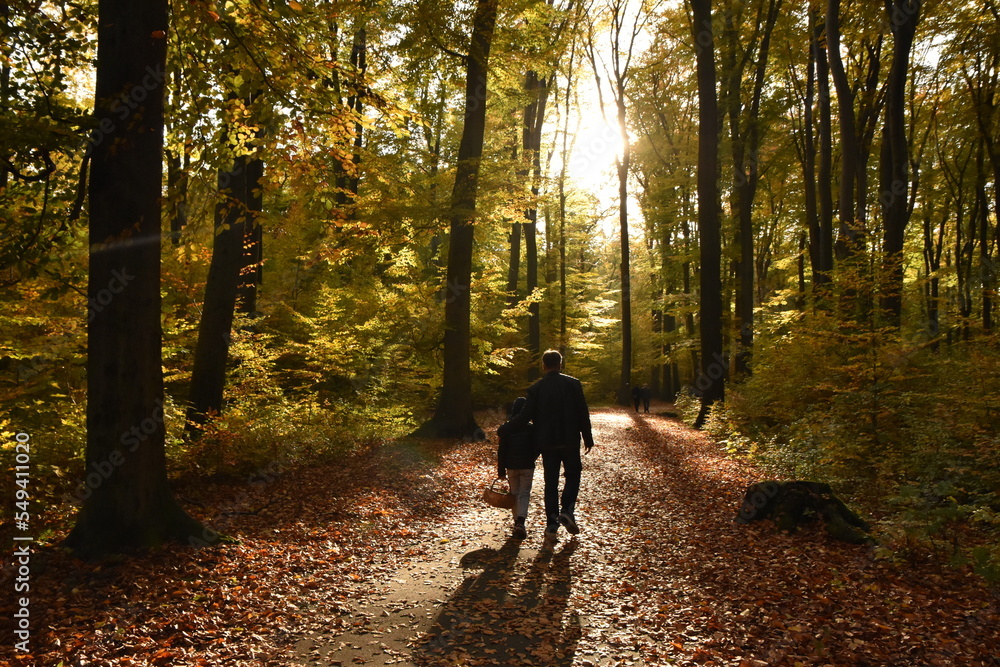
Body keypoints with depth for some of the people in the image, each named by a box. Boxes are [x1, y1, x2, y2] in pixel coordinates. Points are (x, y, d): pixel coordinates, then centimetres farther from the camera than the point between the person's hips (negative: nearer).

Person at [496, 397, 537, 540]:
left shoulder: (506, 429, -4)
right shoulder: (531, 429, -7)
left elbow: (501, 451, -2)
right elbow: (537, 449, -2)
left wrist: (501, 471, 3)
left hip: (511, 467, 1)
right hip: (527, 466, -1)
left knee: (515, 493, 14)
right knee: (524, 493, 3)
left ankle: (517, 522, 16)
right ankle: (521, 521, -17)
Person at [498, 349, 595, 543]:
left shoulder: (536, 389, -4)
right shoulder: (573, 384, -3)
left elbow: (525, 416, -7)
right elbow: (583, 414, -3)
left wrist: (503, 430, 5)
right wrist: (588, 438, 6)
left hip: (547, 443, 1)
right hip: (570, 441, 0)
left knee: (551, 483, 8)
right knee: (573, 475, 18)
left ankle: (551, 526, 7)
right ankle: (567, 510, -2)